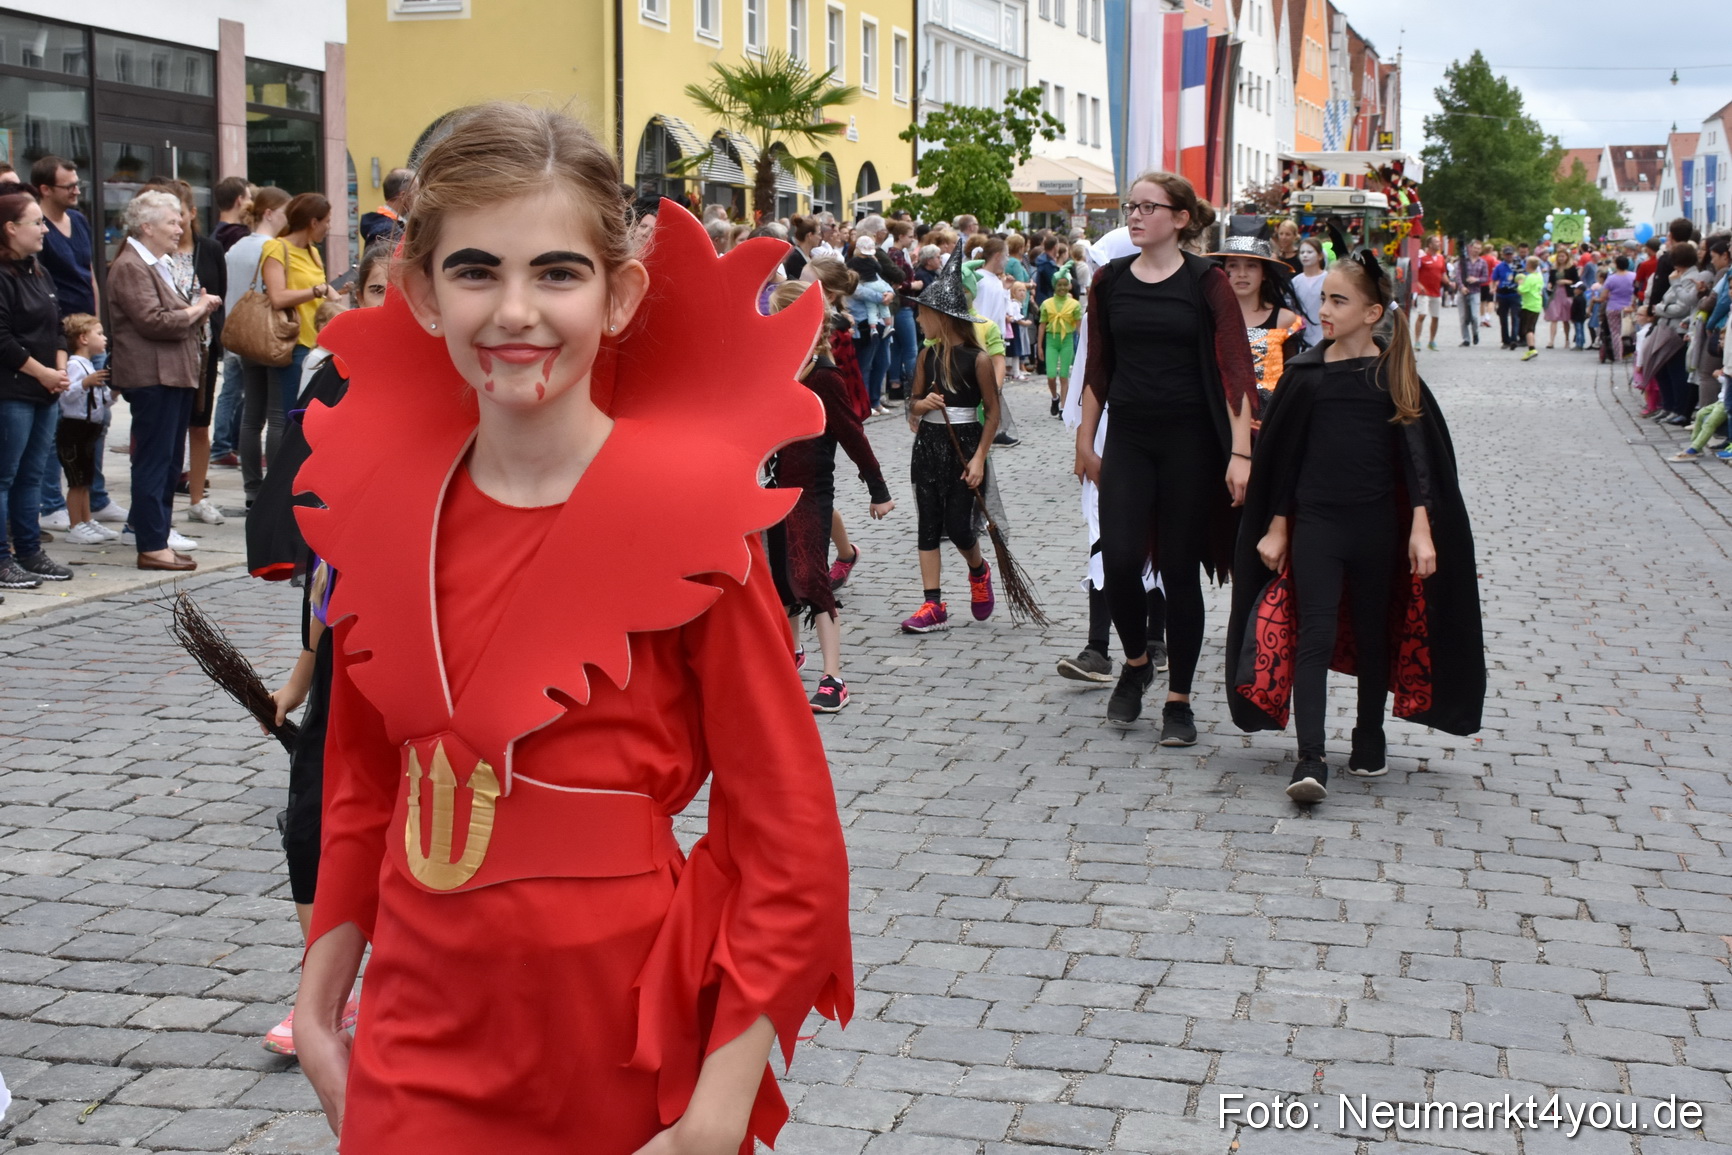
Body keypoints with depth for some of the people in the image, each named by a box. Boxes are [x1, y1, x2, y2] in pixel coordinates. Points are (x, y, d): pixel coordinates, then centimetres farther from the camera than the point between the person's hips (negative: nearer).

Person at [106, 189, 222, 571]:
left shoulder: (160, 264, 22)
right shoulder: (130, 267, -12)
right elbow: (153, 321, -21)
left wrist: (199, 307, 11)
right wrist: (195, 311, -9)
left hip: (175, 375, 10)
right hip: (152, 377, -10)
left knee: (169, 463, 13)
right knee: (154, 462, -9)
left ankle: (159, 534, 19)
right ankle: (152, 547, -7)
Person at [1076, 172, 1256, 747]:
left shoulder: (1205, 282, -5)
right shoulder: (1111, 280, 5)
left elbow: (1234, 369, -9)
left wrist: (1240, 452, -16)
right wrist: (1085, 440, 11)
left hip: (1189, 441, -3)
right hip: (1128, 439, 3)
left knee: (1180, 568, 3)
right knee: (1119, 559, -9)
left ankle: (1178, 700, 14)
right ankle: (1135, 663, 19)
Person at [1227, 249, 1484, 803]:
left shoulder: (1394, 377, 0)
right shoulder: (1305, 373, 3)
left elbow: (1418, 454, -4)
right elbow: (1282, 454, 8)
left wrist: (1421, 528, -13)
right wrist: (1276, 526, 7)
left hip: (1377, 525, 0)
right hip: (1314, 523, 0)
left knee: (1373, 635, 12)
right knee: (1315, 637, -10)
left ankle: (1369, 738, 30)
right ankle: (1310, 759, -16)